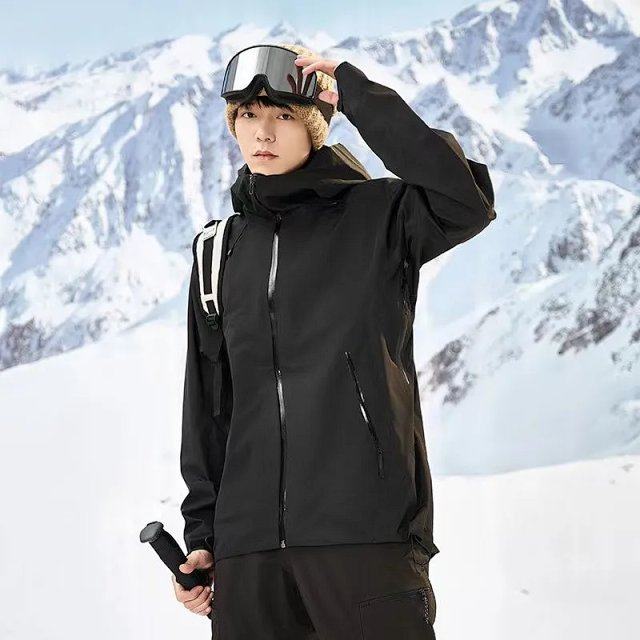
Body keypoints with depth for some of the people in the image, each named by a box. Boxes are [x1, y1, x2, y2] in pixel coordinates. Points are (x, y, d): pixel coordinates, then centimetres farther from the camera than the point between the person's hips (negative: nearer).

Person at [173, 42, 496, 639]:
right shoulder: (221, 250, 16)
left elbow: (466, 201, -18)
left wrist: (355, 91, -13)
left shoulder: (377, 215, 3)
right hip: (249, 542, 4)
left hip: (367, 531, -4)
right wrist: (201, 532, 14)